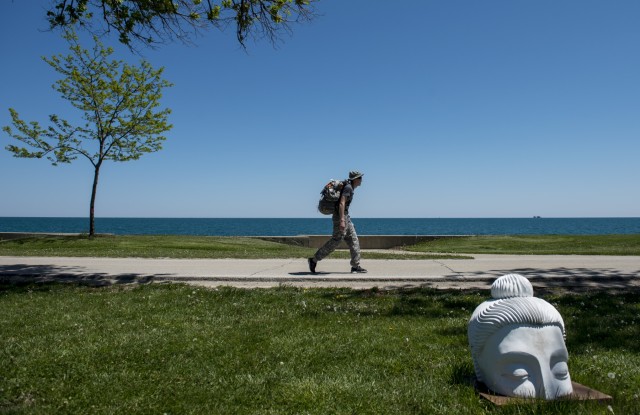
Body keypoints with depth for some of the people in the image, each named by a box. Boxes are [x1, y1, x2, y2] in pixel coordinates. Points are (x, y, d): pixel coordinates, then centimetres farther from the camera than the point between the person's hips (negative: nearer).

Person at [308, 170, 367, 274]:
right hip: (341, 216, -10)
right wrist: (342, 220, -31)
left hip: (345, 216, 10)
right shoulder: (348, 188, -14)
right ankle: (314, 260, -1)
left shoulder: (350, 188, 17)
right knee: (336, 241, -8)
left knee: (353, 240, 7)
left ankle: (355, 266, 9)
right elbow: (341, 203, -24)